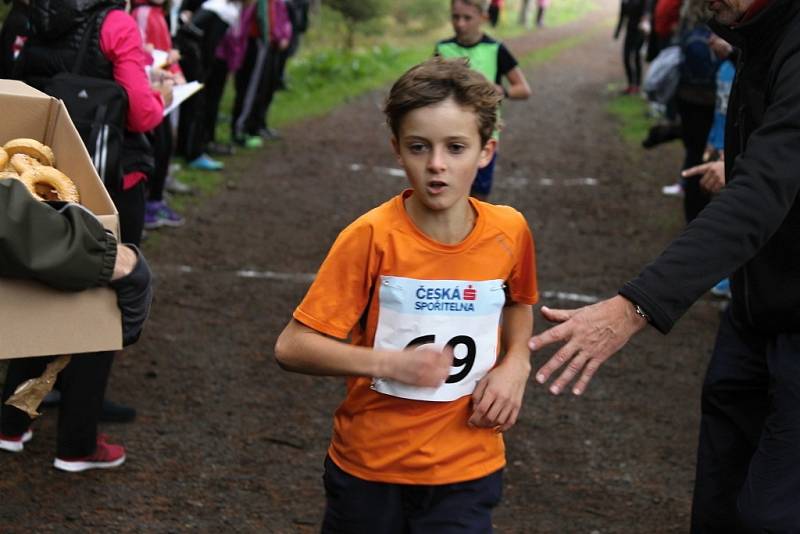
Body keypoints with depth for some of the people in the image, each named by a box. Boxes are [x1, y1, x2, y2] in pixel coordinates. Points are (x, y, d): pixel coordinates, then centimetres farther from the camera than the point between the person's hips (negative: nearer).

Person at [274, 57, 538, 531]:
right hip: (369, 469, -1)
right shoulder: (371, 237, -17)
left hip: (467, 470, 2)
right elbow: (293, 347, -17)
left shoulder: (510, 232, -7)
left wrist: (516, 363, -1)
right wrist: (390, 363, -28)